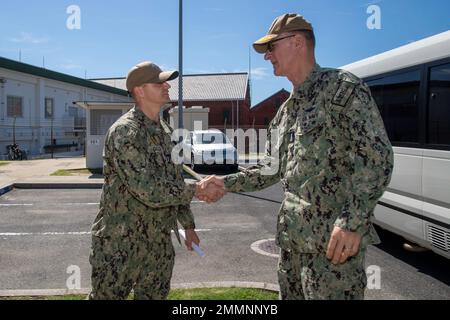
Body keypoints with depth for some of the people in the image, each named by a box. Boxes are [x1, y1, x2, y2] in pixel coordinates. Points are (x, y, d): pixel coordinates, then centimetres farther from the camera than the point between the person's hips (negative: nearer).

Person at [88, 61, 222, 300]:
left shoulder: (162, 130, 9)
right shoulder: (125, 132, -18)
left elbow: (174, 181, 16)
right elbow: (149, 191, -27)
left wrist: (188, 225, 17)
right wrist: (194, 190, -15)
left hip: (159, 242, 8)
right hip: (120, 244, -8)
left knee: (156, 295, 17)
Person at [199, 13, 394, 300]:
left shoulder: (342, 87, -7)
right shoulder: (285, 112, 17)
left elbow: (378, 155, -15)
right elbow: (272, 170, 21)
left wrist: (353, 221, -23)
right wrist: (227, 183, 10)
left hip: (332, 240, -8)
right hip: (292, 237, 8)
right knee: (291, 295, 17)